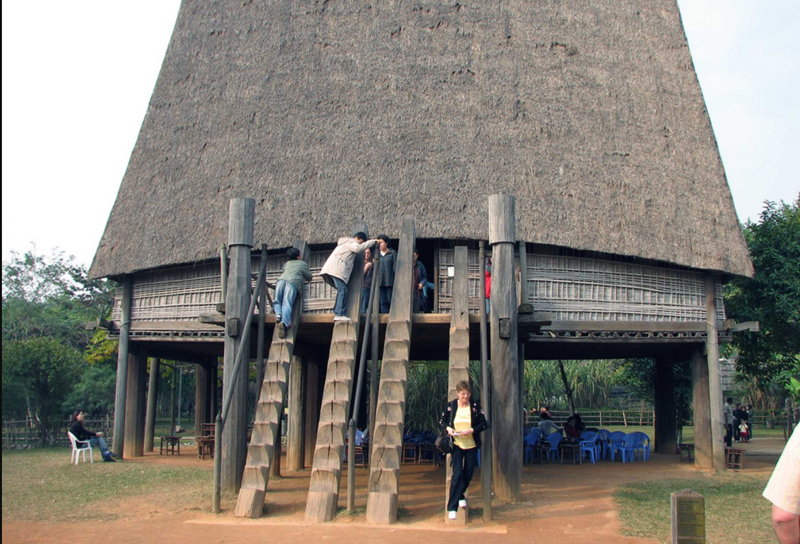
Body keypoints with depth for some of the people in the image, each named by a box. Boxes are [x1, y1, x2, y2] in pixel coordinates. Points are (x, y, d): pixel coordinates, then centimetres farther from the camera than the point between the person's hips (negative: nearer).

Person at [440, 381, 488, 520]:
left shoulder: (475, 406, -4)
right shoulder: (450, 406, -3)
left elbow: (484, 423, -2)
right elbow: (442, 421, 9)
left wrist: (472, 430, -17)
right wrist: (448, 428, -12)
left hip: (472, 446, 2)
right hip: (457, 445, -2)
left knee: (468, 475, 11)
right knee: (457, 474, -11)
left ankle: (460, 496, 40)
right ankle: (452, 507, -3)